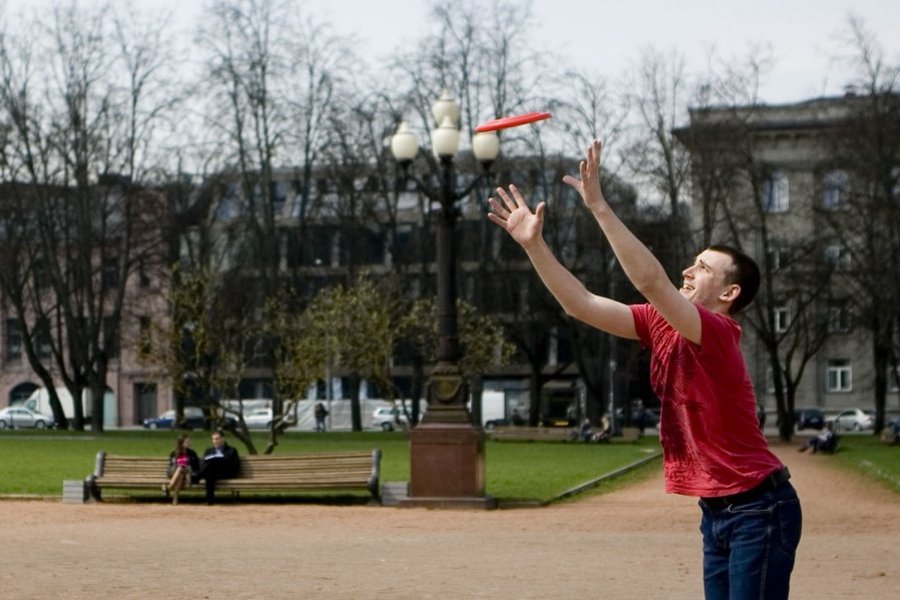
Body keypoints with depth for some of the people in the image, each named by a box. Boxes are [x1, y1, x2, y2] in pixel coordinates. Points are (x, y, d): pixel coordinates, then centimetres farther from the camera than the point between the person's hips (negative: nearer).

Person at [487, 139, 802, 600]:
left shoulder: (717, 333, -18)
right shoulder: (661, 323, 7)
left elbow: (650, 280, -31)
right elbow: (580, 304, 6)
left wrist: (599, 206, -31)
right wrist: (534, 244, -1)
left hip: (759, 510, -9)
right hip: (716, 511, 9)